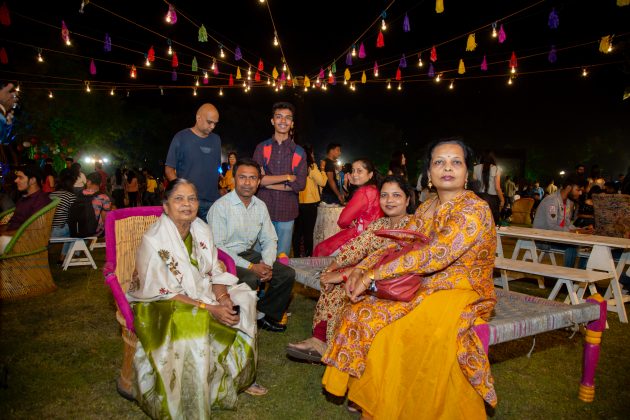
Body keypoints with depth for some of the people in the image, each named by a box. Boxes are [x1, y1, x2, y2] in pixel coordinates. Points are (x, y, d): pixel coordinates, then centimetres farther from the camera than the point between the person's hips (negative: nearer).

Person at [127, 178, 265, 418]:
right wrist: (209, 309, -27)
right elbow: (165, 294, -21)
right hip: (161, 306, -7)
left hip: (202, 295, 7)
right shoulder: (154, 241, -21)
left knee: (241, 306, -6)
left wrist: (223, 298, -18)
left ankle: (240, 378, 15)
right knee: (192, 330, -33)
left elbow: (215, 273, 3)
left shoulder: (202, 230, -2)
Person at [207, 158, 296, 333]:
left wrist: (267, 264, -12)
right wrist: (250, 267, -22)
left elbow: (269, 240, 9)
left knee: (287, 274, -5)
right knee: (250, 279, -32)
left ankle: (263, 314, 12)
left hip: (249, 254, 7)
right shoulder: (220, 206, -13)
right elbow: (217, 246, -19)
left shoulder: (260, 206, 7)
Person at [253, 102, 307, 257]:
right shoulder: (262, 148, 4)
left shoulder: (299, 152, 6)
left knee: (282, 256, 8)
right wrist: (287, 177, -8)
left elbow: (300, 184, -4)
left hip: (287, 212, 1)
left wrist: (267, 182, -7)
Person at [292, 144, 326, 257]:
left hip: (298, 203, 5)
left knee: (297, 231, 12)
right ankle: (308, 256, 8)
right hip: (310, 204, -5)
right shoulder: (312, 166, -10)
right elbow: (322, 182, -7)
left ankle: (297, 255, 19)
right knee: (308, 232, 3)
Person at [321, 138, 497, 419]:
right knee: (362, 310, -11)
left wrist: (374, 275, -27)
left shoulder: (475, 209, -16)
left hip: (461, 294, -7)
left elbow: (436, 255, -27)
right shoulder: (426, 209, 8)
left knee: (389, 323, -30)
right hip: (426, 288, 7)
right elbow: (396, 247, 8)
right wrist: (361, 269, -10)